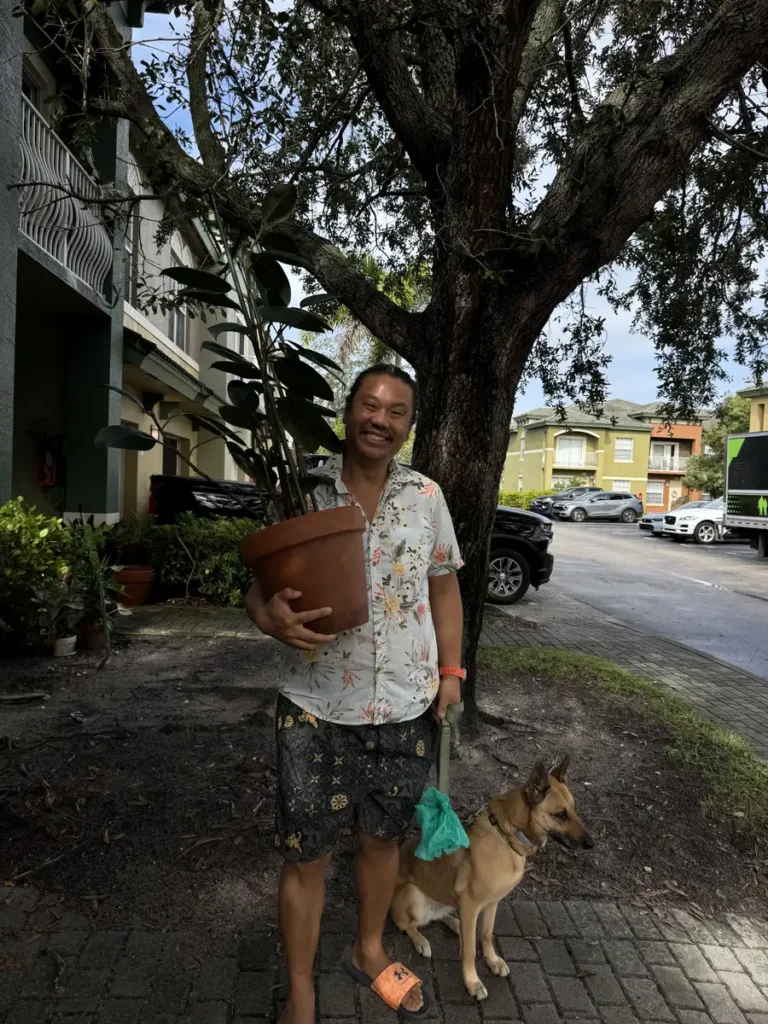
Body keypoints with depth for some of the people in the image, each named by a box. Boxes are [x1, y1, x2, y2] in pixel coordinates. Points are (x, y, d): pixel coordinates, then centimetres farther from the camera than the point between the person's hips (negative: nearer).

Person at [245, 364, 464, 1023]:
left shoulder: (426, 496, 0)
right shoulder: (304, 492, -7)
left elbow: (444, 585, 9)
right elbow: (261, 584, -3)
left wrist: (450, 670, 4)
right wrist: (271, 616, -26)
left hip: (407, 706, 3)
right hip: (317, 708, -2)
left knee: (383, 838, 22)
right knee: (306, 855, 10)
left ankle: (369, 950, 49)